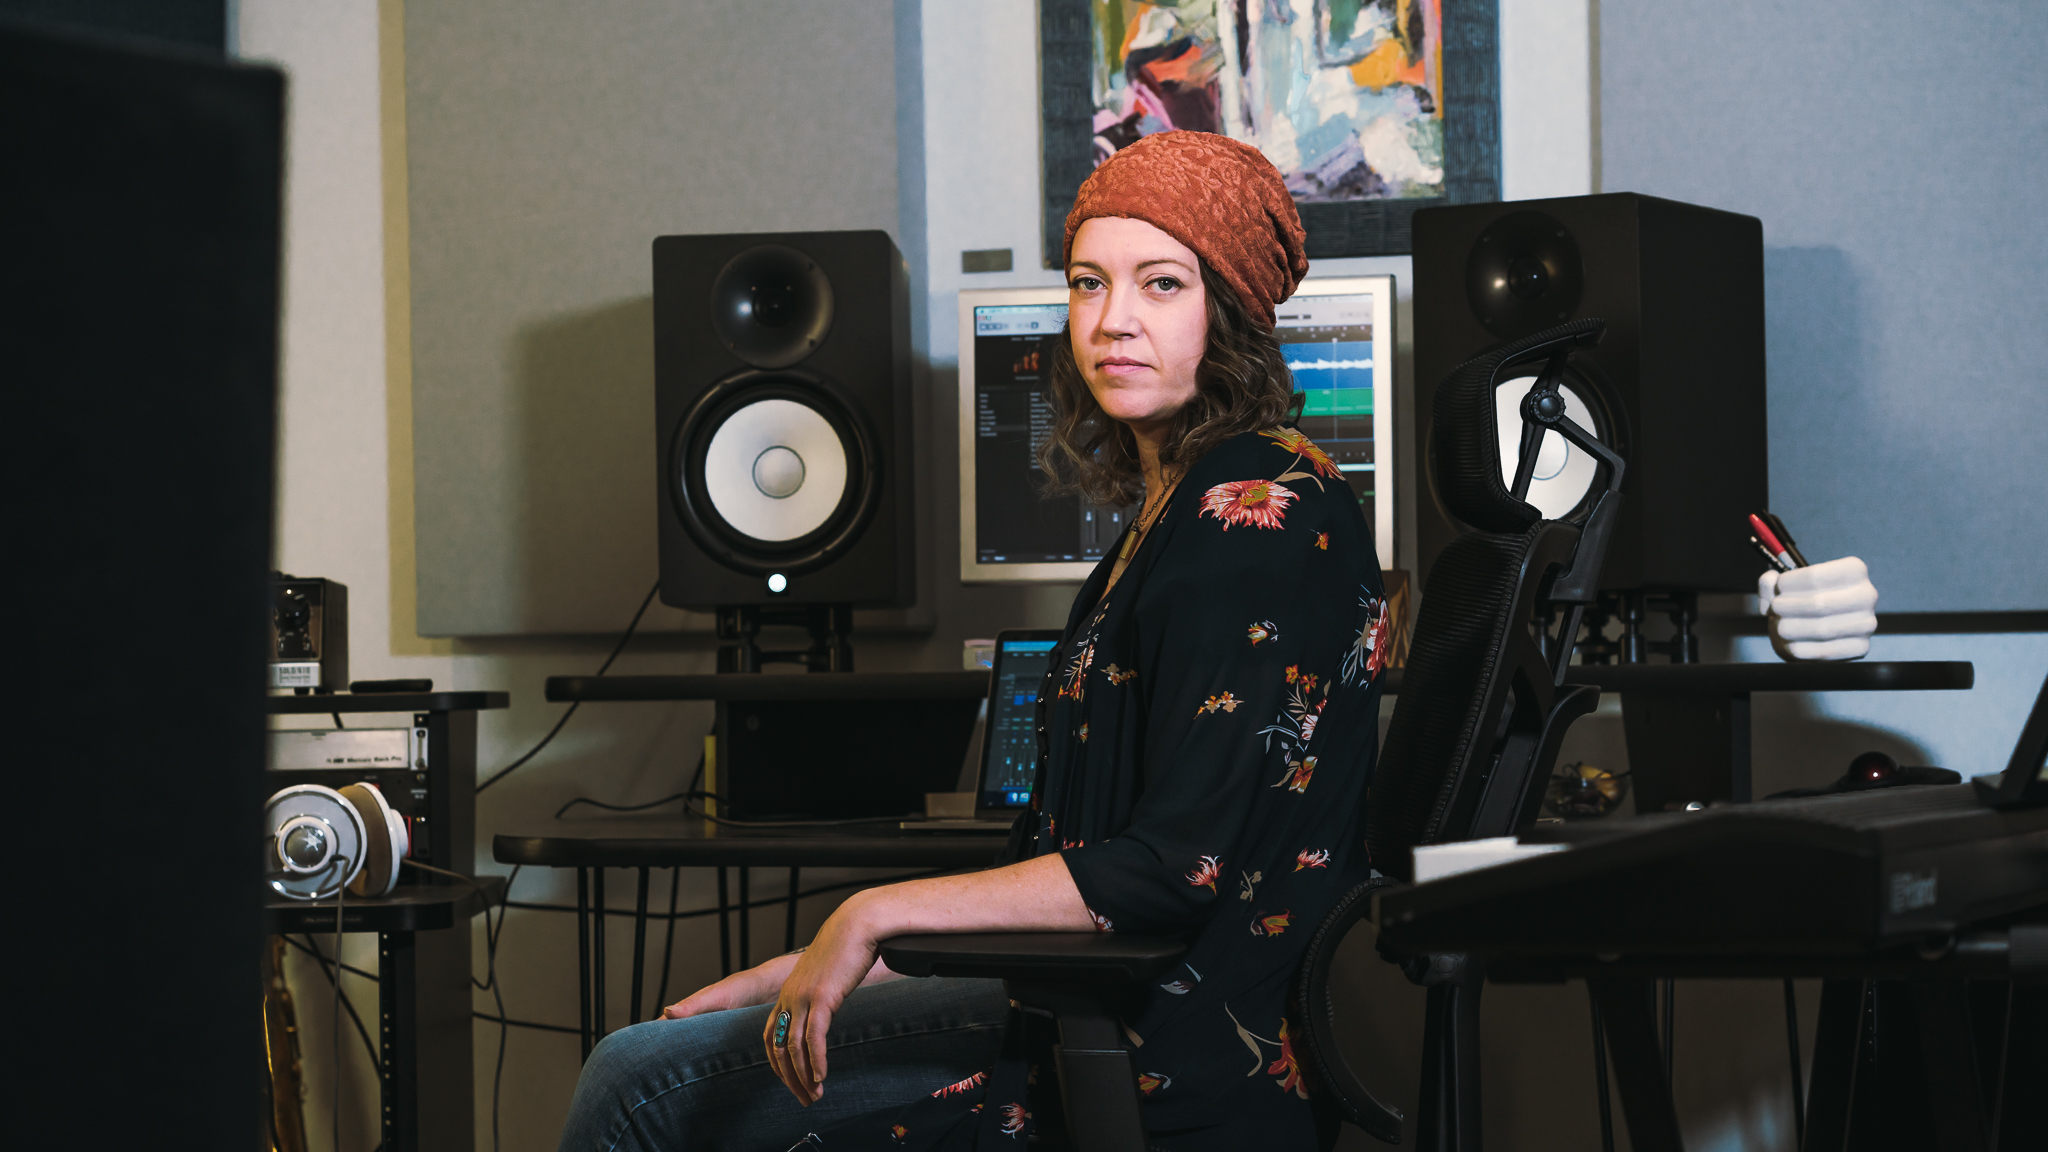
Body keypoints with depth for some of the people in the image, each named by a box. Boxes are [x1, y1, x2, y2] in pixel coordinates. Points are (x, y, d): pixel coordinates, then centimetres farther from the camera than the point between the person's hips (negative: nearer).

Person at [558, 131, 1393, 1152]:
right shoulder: (1178, 503, 14)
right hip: (1099, 1009, 9)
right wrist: (815, 966, 11)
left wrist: (874, 916, -16)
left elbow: (1176, 868, -23)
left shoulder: (1259, 512, -16)